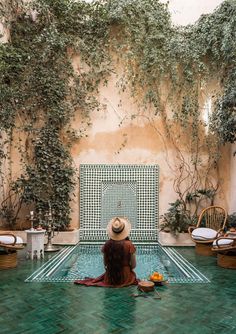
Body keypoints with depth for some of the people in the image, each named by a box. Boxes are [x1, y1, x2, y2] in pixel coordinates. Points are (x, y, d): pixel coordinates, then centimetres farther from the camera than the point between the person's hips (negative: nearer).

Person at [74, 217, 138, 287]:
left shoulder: (107, 244, -10)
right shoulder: (128, 245, -17)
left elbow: (105, 264, -1)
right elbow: (133, 265, -10)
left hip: (110, 278, 3)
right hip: (125, 278, -2)